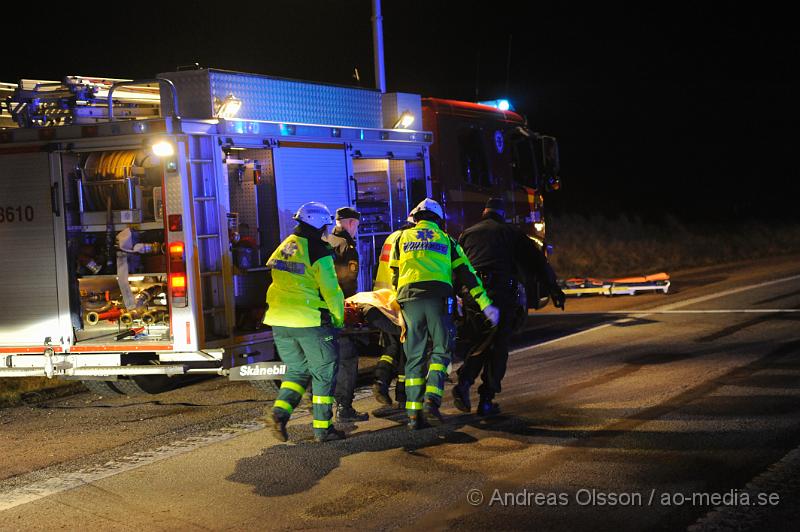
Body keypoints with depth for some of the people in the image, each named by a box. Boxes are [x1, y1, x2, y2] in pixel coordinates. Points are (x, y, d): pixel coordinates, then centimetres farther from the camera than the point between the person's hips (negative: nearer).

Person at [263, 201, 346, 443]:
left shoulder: (282, 248, 12)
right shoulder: (318, 252, -10)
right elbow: (331, 290, -11)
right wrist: (338, 318, 2)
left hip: (279, 321, 7)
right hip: (310, 321, -7)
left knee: (297, 370, 19)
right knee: (324, 373, 6)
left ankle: (280, 411, -2)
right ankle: (322, 427, 7)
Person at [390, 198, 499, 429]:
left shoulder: (402, 238, 19)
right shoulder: (446, 240, 18)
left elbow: (394, 276, 19)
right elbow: (466, 273, 13)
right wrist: (486, 305, 13)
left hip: (409, 299, 1)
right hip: (437, 298, -1)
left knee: (414, 356, 5)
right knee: (440, 350, 7)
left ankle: (414, 412, 2)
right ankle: (432, 399, -13)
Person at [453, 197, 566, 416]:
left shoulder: (467, 234, 18)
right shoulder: (512, 233, 12)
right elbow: (536, 261, 8)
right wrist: (554, 288, 10)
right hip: (501, 293, -3)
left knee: (480, 343, 15)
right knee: (498, 347, 4)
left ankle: (464, 382, -9)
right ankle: (486, 400, 0)